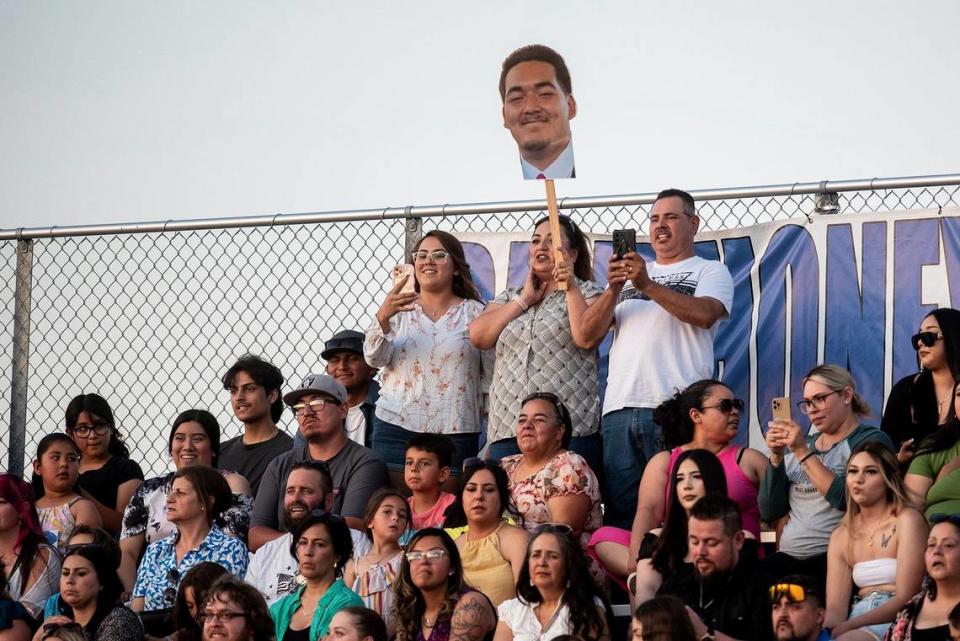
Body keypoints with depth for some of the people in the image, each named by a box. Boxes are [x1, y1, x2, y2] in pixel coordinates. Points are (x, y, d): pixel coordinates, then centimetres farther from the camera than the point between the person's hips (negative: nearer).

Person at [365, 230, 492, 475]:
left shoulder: (475, 314, 6)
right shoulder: (398, 310, 9)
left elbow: (491, 377, 5)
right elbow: (375, 358, -5)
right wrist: (382, 317, -21)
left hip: (455, 433, -1)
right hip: (396, 427, 1)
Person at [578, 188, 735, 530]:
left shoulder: (710, 271, 13)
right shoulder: (631, 272, 26)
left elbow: (705, 314, -10)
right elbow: (590, 331, 14)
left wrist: (648, 285, -17)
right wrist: (613, 290, -4)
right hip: (620, 408, 5)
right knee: (619, 512, 1)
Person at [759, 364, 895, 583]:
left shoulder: (871, 440, 3)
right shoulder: (798, 446, 19)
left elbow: (847, 501, -13)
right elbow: (769, 513, 12)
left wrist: (804, 453, -12)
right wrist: (776, 457, 1)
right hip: (788, 556, 5)